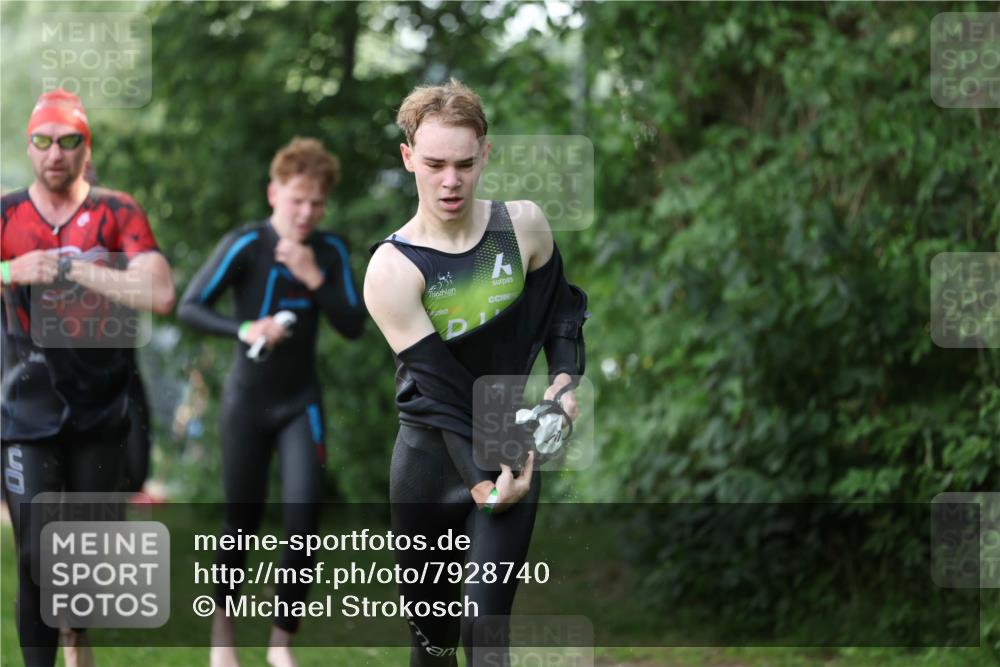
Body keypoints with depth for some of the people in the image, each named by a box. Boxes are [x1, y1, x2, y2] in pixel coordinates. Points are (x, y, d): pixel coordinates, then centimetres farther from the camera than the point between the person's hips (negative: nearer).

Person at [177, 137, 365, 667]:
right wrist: (243, 330, -30)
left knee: (304, 519, -10)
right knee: (242, 523, 4)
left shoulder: (329, 251, -2)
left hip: (301, 404, 2)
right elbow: (189, 307, -14)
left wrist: (315, 279, -19)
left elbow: (354, 326, -4)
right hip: (247, 403, -2)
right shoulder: (246, 244, -13)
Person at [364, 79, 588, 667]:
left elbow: (560, 308, 13)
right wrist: (481, 479, -22)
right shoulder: (392, 269, -15)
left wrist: (566, 377, -4)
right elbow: (440, 388, -18)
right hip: (433, 452, -1)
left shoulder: (524, 225, -6)